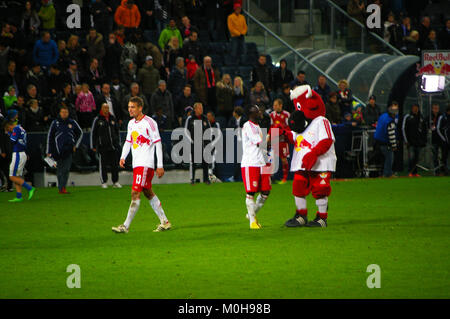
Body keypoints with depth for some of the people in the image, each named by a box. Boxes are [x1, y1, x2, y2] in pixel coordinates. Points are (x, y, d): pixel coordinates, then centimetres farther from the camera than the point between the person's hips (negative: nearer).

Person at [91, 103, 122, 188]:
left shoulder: (112, 118, 12)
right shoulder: (97, 119, -1)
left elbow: (117, 131, 20)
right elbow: (93, 133, 1)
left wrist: (118, 143, 17)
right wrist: (93, 146, -2)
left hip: (113, 146, 4)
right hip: (102, 146, -4)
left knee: (114, 164, 4)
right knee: (103, 165, 0)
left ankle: (115, 182, 9)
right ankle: (104, 182, 7)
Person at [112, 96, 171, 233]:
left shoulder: (149, 123, -11)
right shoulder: (131, 123, 13)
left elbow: (158, 143, -10)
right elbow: (128, 141, 24)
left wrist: (160, 165, -12)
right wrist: (123, 157, 7)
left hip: (146, 164, -9)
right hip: (137, 164, 9)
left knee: (135, 193, -12)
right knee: (148, 192, 12)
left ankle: (126, 226, -14)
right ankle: (164, 221, 21)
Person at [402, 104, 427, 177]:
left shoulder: (421, 118, 12)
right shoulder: (407, 117, 0)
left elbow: (424, 130, 18)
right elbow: (404, 129, -1)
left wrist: (424, 140, 11)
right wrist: (406, 140, -7)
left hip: (419, 142, 4)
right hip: (411, 141, -4)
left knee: (417, 158, 5)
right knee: (411, 157, -12)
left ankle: (415, 172, 11)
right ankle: (410, 172, -6)